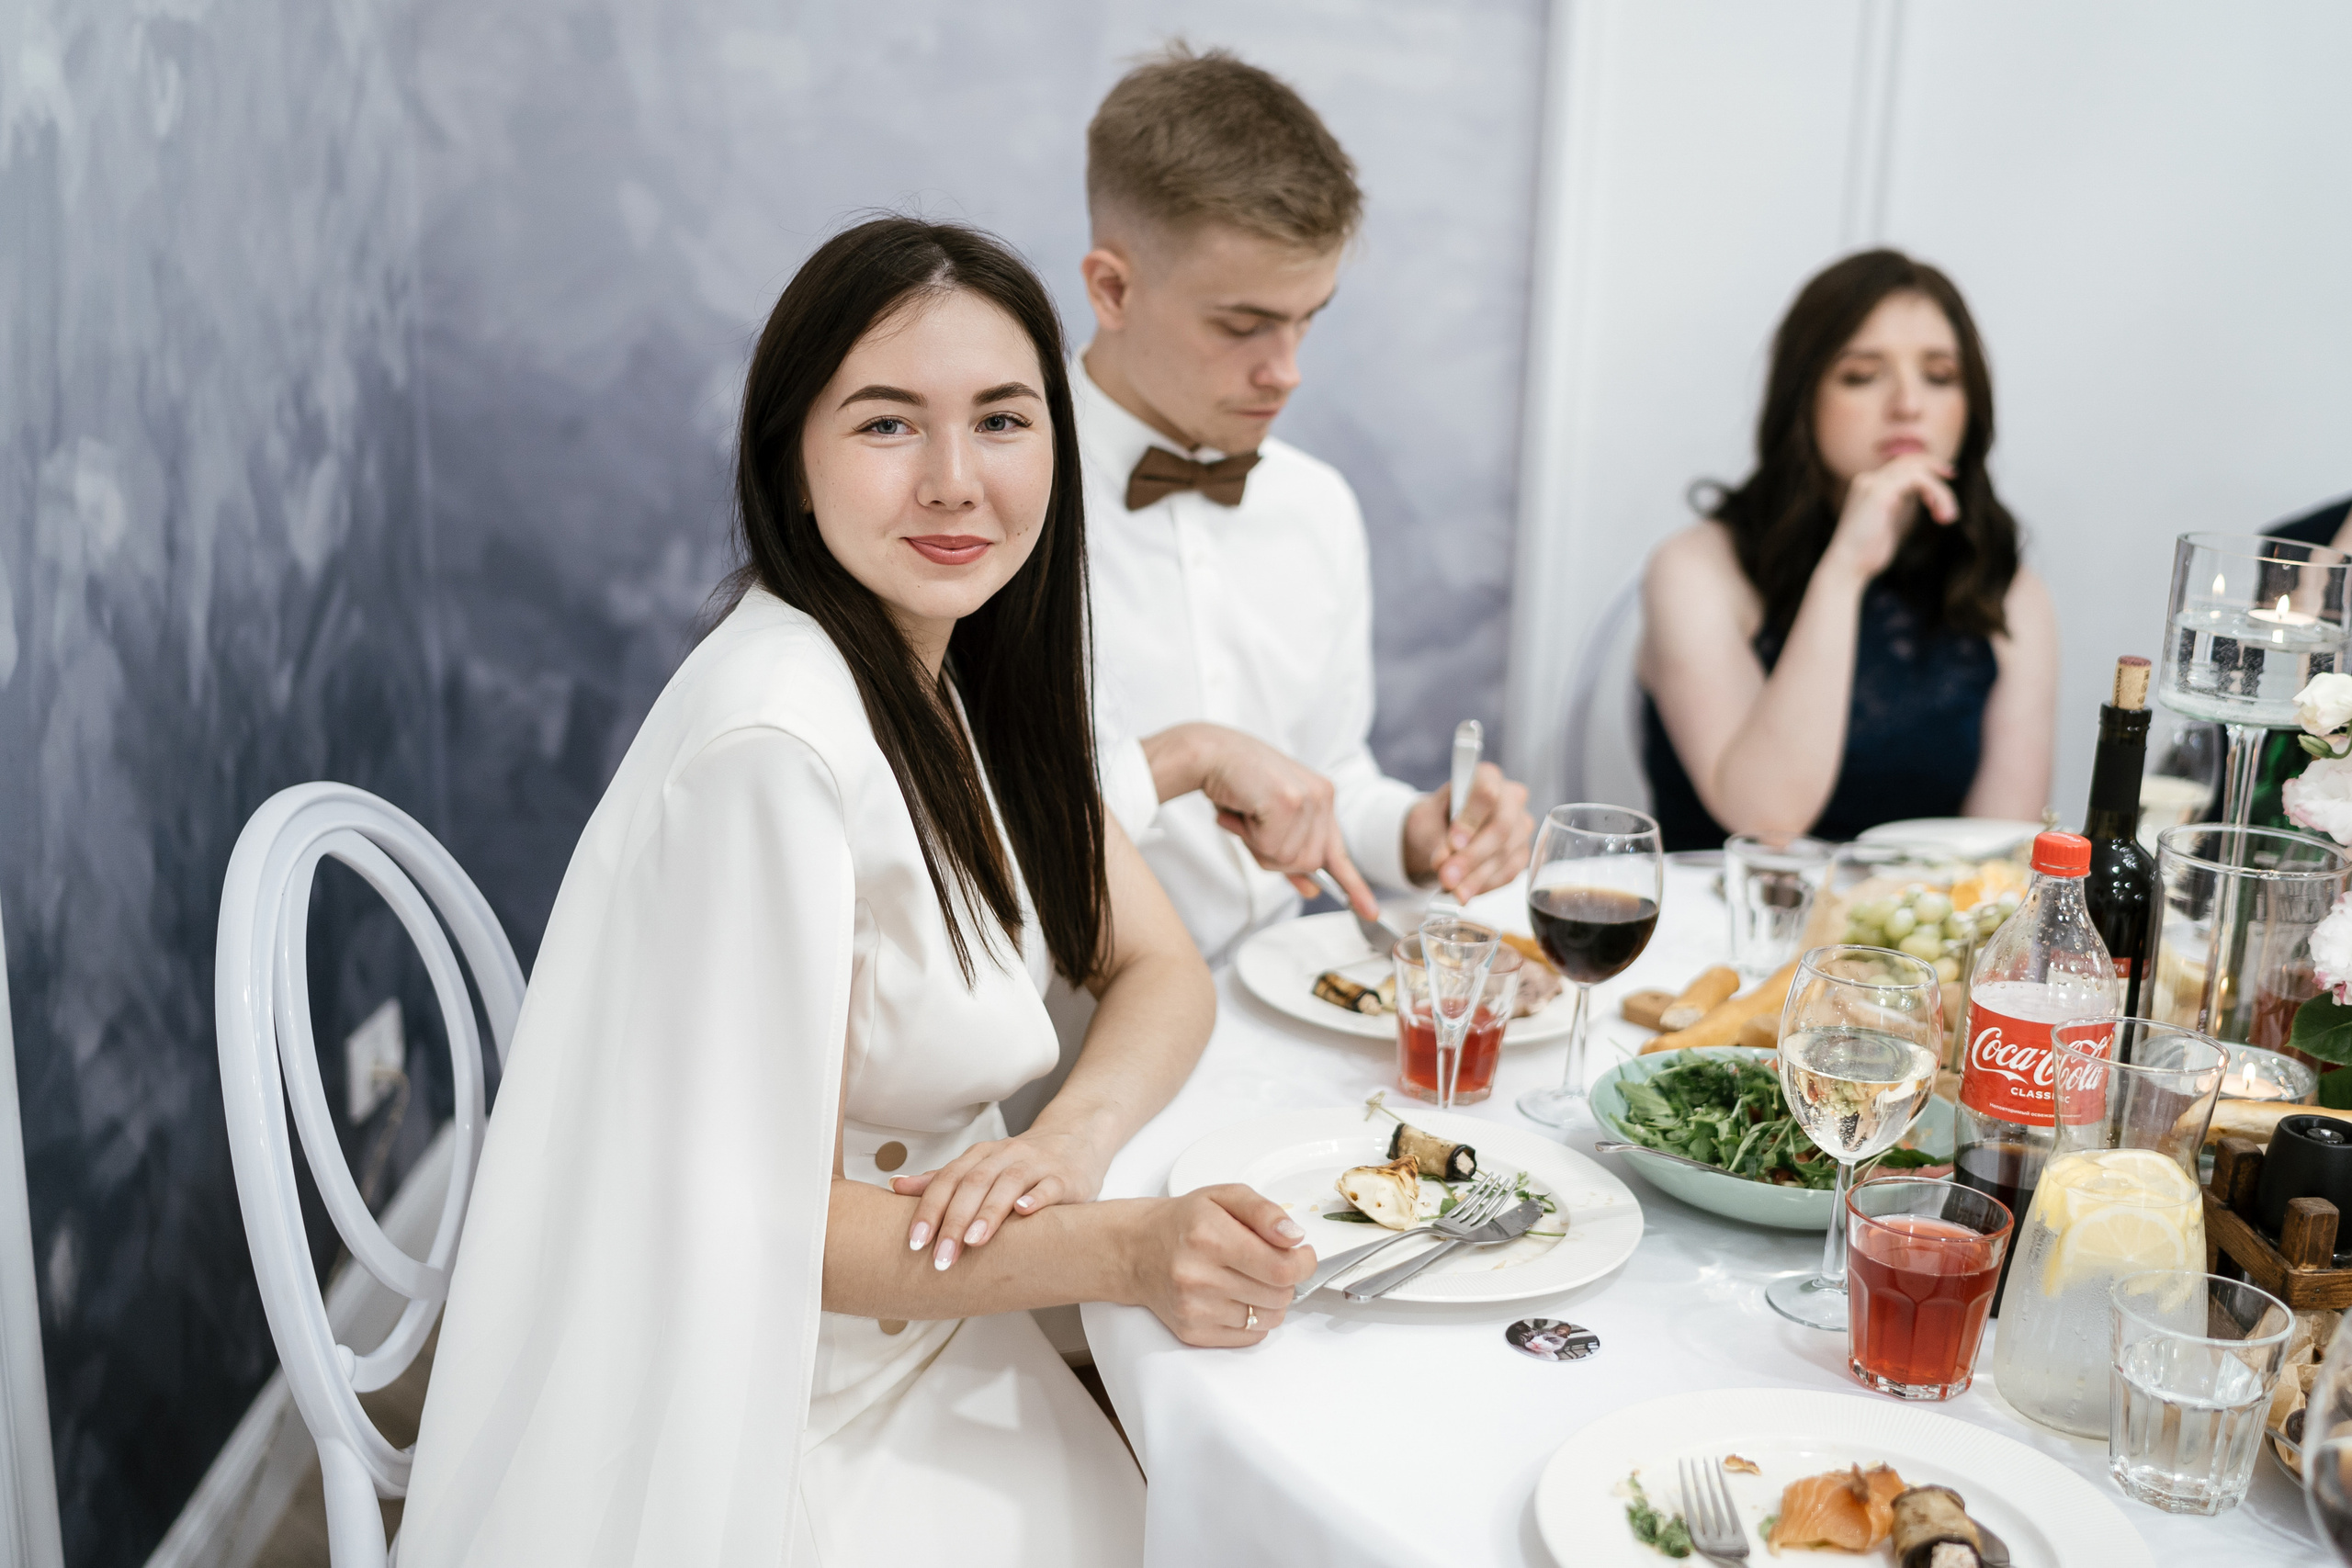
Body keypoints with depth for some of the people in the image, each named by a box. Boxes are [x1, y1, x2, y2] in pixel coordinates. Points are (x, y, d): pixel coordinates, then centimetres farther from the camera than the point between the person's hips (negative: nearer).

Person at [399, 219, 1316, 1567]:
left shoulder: (978, 673, 2)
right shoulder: (776, 739, -25)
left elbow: (1163, 971, 5)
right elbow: (775, 1217, -20)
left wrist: (1077, 1137, -15)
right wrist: (1126, 1251, -29)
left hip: (930, 1347, 7)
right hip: (785, 1442, -7)